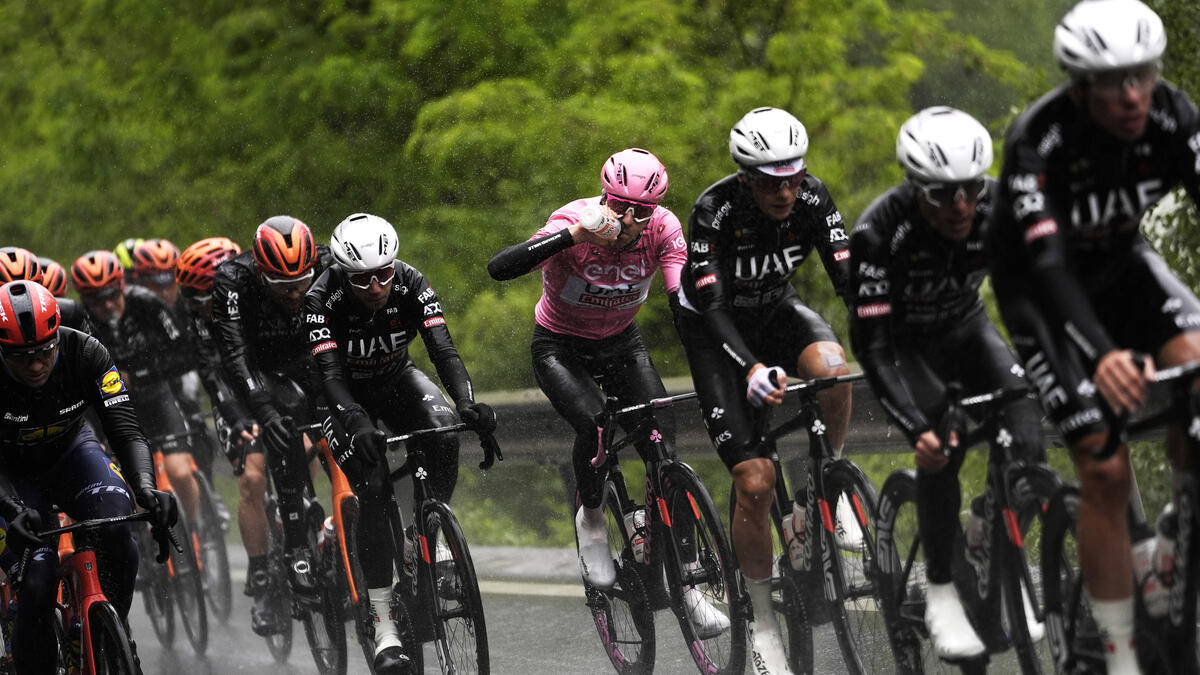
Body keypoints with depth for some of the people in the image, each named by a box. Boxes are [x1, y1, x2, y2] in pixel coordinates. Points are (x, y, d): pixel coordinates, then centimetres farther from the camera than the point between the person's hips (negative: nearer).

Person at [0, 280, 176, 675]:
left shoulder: (85, 355, -24)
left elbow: (126, 430, -27)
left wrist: (145, 486, -45)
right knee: (37, 581, -22)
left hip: (70, 452, 2)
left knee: (117, 520, -30)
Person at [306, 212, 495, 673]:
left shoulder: (411, 285, -24)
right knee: (373, 490, -23)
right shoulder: (323, 298, -29)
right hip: (348, 396, -2)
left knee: (444, 434, -31)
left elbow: (443, 349, -31)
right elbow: (330, 372, -36)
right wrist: (357, 424, -55)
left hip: (398, 380, 2)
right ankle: (383, 627, -20)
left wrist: (468, 403, -49)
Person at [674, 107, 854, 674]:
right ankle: (761, 617, 3)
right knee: (756, 483, -15)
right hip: (714, 328, -3)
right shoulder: (715, 210, -29)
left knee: (832, 370, -34)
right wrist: (753, 369, -50)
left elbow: (847, 275, -23)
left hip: (776, 309, 3)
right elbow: (712, 305, -34)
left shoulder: (811, 198, -20)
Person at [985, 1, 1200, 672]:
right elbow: (1048, 262, -43)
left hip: (1121, 262, 4)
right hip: (1041, 290, -4)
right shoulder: (1039, 140, -33)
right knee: (1106, 469, -12)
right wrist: (1103, 354, -61)